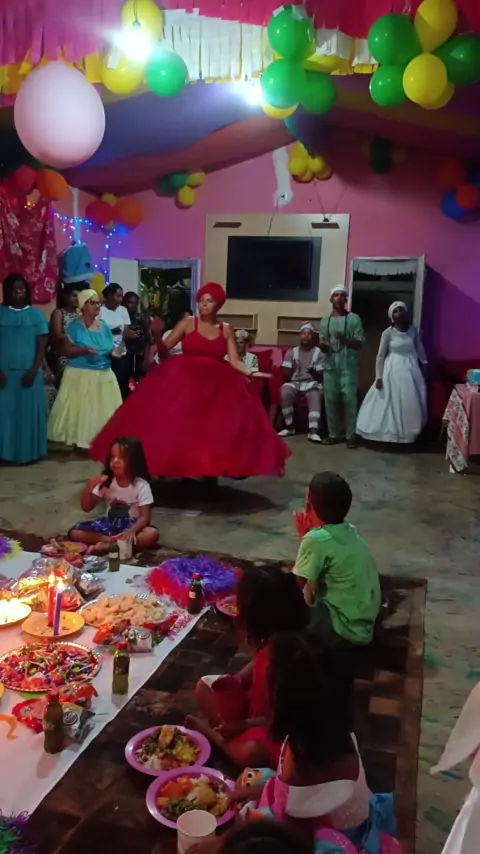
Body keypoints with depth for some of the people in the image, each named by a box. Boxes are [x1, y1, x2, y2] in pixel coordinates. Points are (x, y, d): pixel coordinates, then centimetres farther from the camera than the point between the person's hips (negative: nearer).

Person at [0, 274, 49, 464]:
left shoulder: (35, 314, 5)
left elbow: (42, 345, 2)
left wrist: (34, 370, -8)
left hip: (28, 373, 0)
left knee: (29, 413, 3)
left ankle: (28, 453, 11)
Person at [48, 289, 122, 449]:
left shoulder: (103, 326, 10)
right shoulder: (75, 326, -5)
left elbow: (110, 348, 15)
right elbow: (67, 351, -9)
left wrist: (113, 352, -7)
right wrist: (83, 350, -24)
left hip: (104, 375, 5)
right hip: (80, 375, -5)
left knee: (103, 409, 6)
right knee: (80, 409, -3)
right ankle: (78, 441, 4)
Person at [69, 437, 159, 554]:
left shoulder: (141, 485, -14)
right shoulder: (106, 482, -5)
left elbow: (145, 517, -18)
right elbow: (86, 508, -4)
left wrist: (131, 531, -38)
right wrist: (90, 487, -22)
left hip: (131, 526, -3)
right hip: (109, 524, 3)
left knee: (152, 534, -35)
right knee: (75, 533, -16)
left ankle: (106, 546, -33)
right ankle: (118, 542, -25)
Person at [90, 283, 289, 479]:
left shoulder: (226, 330, 6)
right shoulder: (187, 324, 2)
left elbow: (234, 362, 0)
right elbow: (165, 348, -3)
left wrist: (251, 373, -17)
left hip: (216, 384, 1)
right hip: (184, 381, -1)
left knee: (215, 428, -5)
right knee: (178, 425, -6)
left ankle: (211, 472, 9)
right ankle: (182, 470, 8)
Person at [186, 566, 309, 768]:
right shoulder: (269, 639, -12)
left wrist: (244, 725, -23)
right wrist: (237, 679, -9)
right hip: (254, 701, 8)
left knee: (249, 752, -35)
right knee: (204, 687, 6)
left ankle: (211, 731, -7)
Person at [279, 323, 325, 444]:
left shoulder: (319, 353, 5)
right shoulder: (291, 352, 9)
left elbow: (321, 377, -1)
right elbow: (286, 376, 3)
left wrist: (313, 372, -21)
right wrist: (292, 369, -16)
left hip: (311, 382, -1)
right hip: (294, 382, 1)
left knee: (316, 395, -36)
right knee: (284, 392, -33)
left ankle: (313, 431, -45)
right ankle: (289, 426, -17)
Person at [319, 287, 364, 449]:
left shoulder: (354, 319, 3)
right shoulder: (325, 321, 12)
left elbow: (359, 344, -1)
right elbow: (324, 347, 13)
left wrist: (344, 339, -19)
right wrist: (323, 346, -12)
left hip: (348, 365, -3)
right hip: (330, 366, 3)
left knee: (349, 400, -6)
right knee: (330, 400, 2)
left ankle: (351, 435, 0)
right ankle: (333, 434, 11)